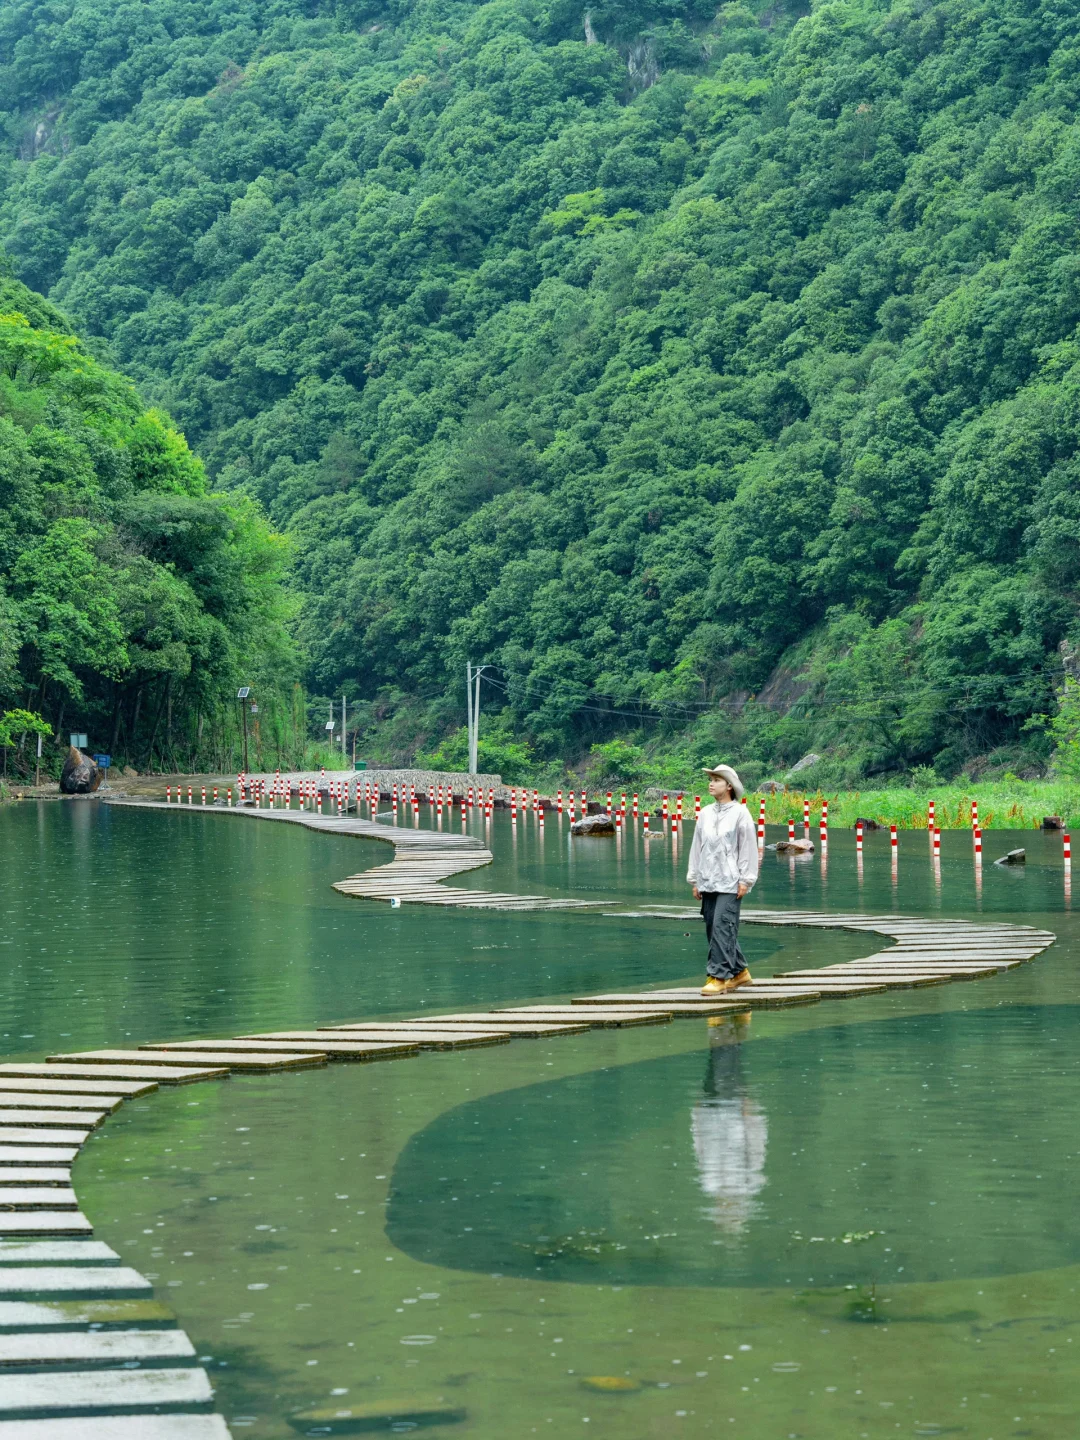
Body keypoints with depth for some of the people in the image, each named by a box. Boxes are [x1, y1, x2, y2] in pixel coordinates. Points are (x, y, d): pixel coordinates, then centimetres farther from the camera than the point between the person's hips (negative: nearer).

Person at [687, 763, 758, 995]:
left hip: (730, 882, -6)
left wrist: (745, 880, -9)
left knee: (722, 927, -13)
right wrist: (694, 879, 13)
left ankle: (718, 976, -13)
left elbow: (748, 847, -5)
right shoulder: (705, 813, 11)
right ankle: (739, 972, 21)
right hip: (708, 881, 6)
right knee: (713, 929, 7)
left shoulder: (739, 813, -4)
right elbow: (697, 846, 15)